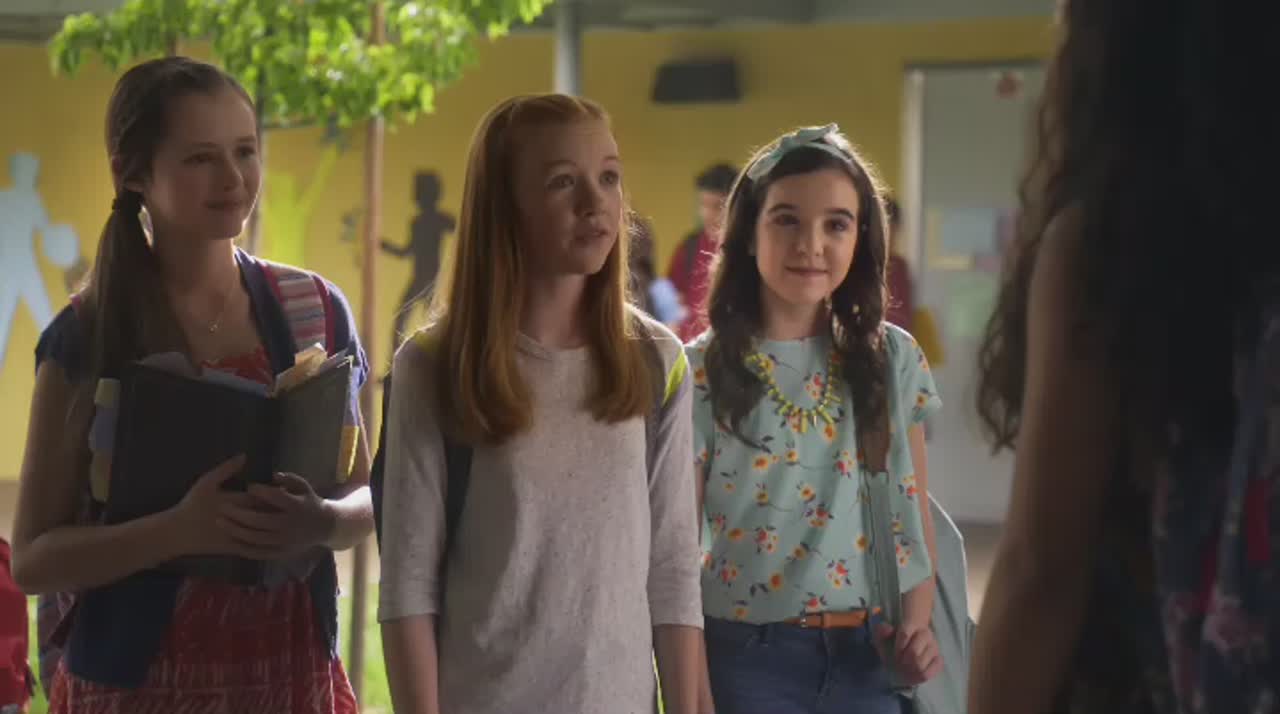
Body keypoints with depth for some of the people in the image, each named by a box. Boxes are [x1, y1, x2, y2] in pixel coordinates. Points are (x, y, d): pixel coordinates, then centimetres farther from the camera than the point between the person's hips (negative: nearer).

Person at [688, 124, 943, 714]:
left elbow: (915, 512, 10)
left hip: (873, 658, 3)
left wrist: (918, 626, -5)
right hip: (751, 658, -3)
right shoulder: (703, 372, -6)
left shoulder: (894, 360, 4)